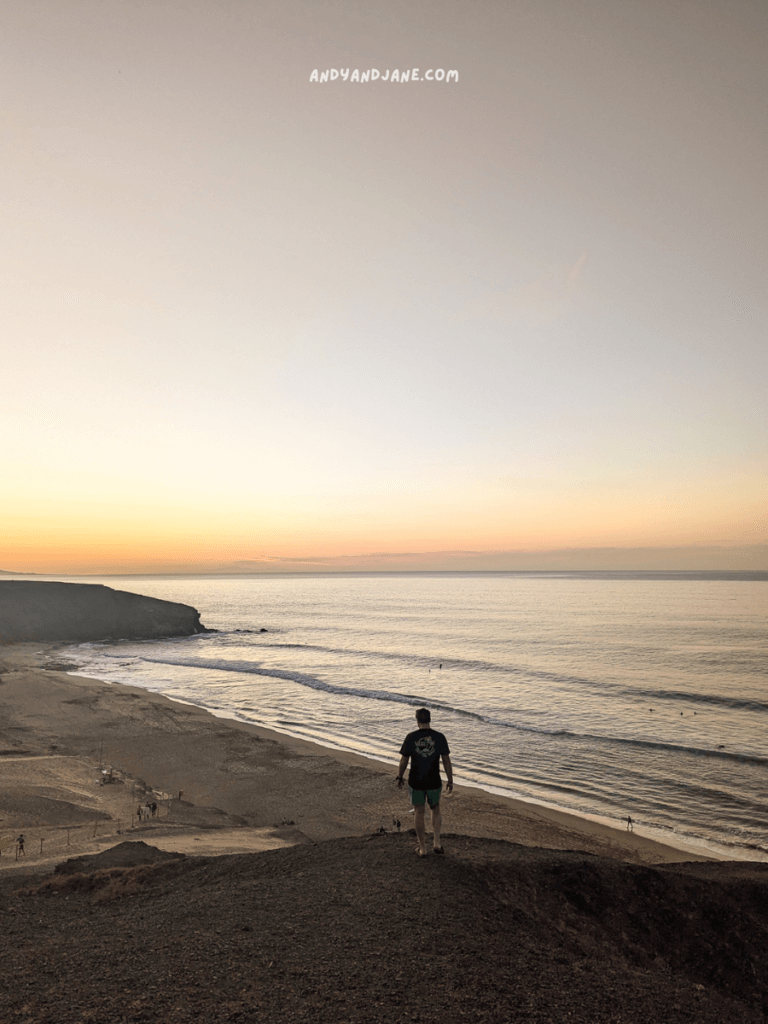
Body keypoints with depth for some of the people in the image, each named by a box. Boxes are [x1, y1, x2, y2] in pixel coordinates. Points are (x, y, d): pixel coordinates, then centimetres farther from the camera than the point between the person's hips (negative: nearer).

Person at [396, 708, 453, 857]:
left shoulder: (411, 737, -11)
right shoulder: (439, 737, -10)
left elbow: (403, 760, -5)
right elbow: (446, 761, -7)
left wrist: (399, 778, 10)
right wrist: (450, 781, 3)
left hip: (416, 782, -1)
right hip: (434, 782, 1)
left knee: (419, 812, 14)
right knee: (436, 808, 25)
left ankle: (422, 848, 20)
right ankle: (436, 842, 16)